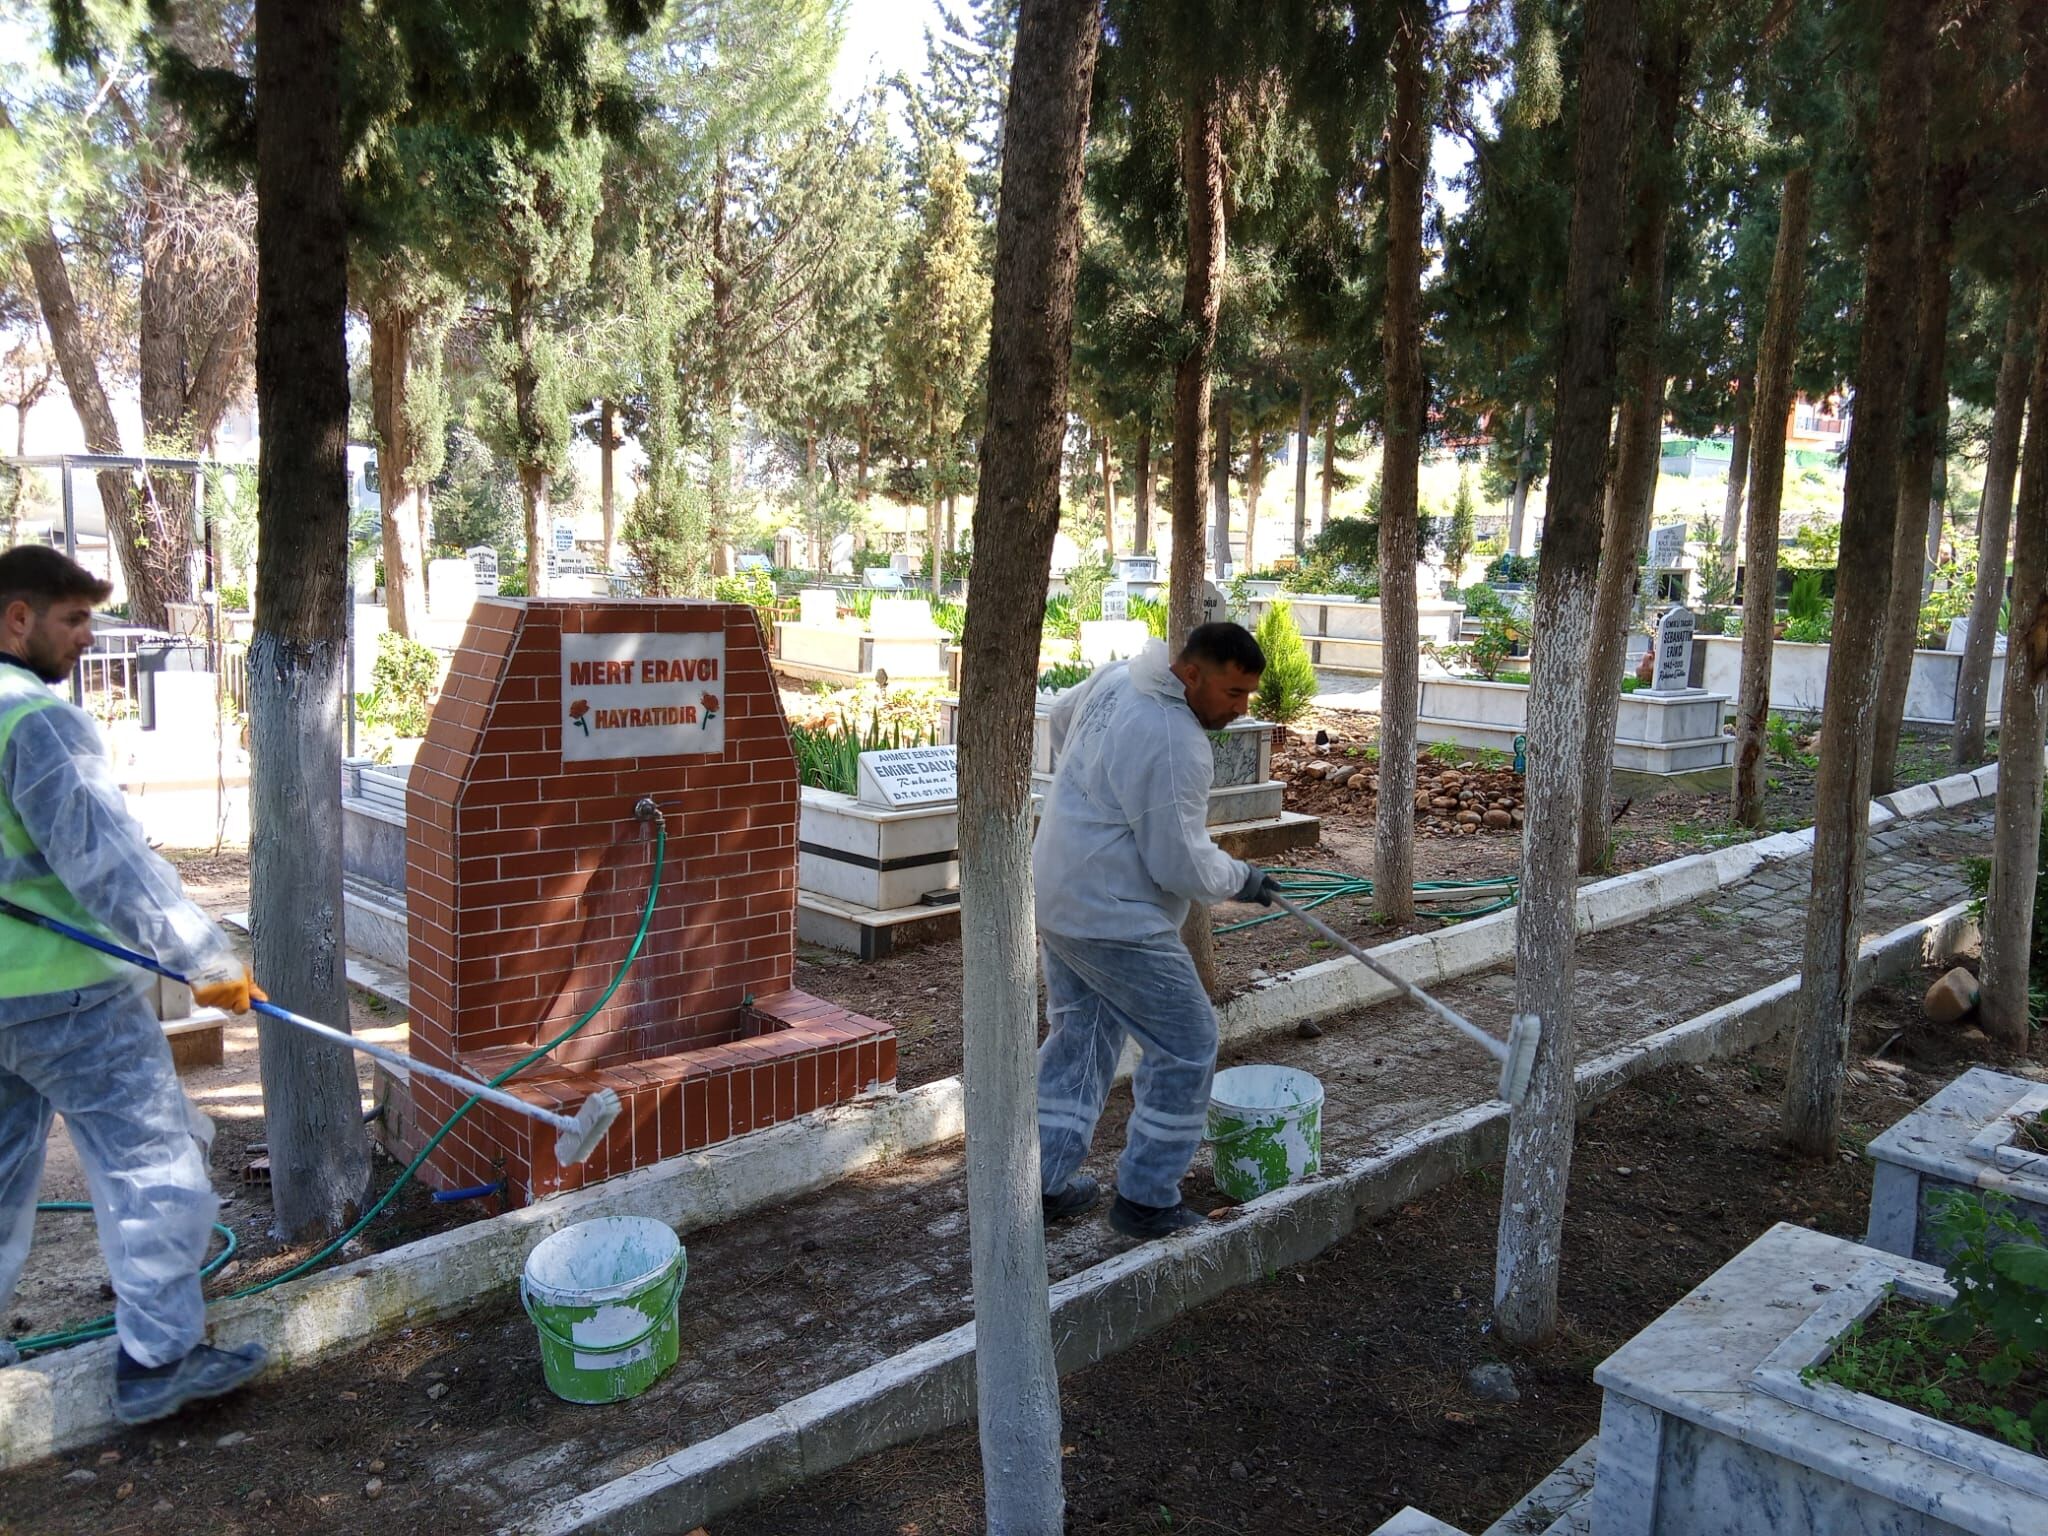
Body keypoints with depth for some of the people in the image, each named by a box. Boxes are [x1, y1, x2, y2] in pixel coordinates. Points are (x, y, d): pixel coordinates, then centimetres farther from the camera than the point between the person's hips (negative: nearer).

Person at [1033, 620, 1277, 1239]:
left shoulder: (1117, 677, 4)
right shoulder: (1175, 744, -25)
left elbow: (1061, 716, 25)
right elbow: (1182, 864, -21)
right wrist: (1241, 879, -3)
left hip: (1057, 898, 10)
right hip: (1113, 921, -10)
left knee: (1079, 1034, 21)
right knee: (1186, 1048, 2)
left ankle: (1044, 1182, 28)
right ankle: (1146, 1199, 11)